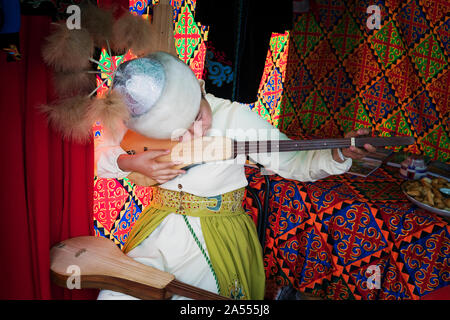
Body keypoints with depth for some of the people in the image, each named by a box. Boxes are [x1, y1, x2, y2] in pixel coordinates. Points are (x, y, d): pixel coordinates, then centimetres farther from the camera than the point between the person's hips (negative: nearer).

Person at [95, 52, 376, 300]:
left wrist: (339, 154, -26)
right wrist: (130, 162, -16)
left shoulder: (235, 117, -13)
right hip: (159, 230, 3)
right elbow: (100, 154, 5)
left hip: (214, 240, -3)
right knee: (112, 295, -9)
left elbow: (294, 163, -9)